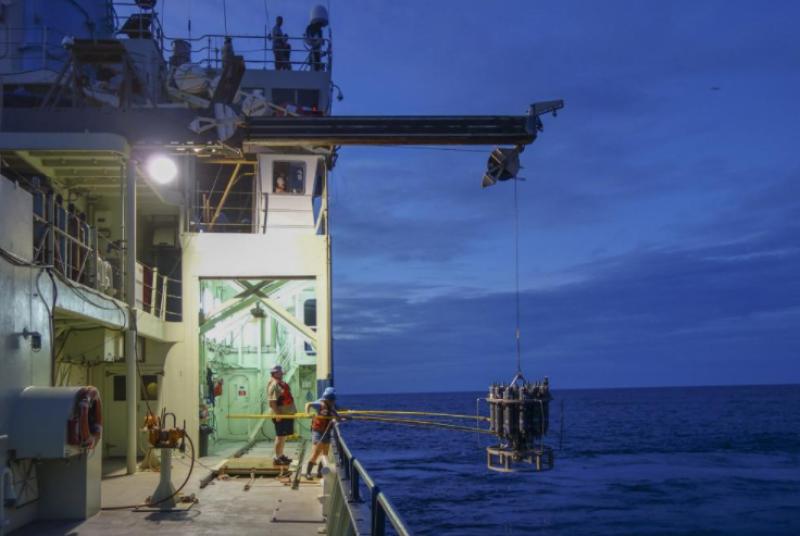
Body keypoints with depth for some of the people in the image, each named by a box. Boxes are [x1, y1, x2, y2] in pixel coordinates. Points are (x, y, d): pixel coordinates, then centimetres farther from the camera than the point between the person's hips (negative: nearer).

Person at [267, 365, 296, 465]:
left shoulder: (282, 383, 14)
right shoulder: (273, 385, -16)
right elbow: (272, 402, -22)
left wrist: (292, 411, 23)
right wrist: (277, 414, -27)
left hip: (287, 414, 10)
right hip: (280, 415, -10)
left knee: (283, 436, 16)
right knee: (280, 436, -5)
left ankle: (281, 455, 26)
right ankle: (277, 458, 0)